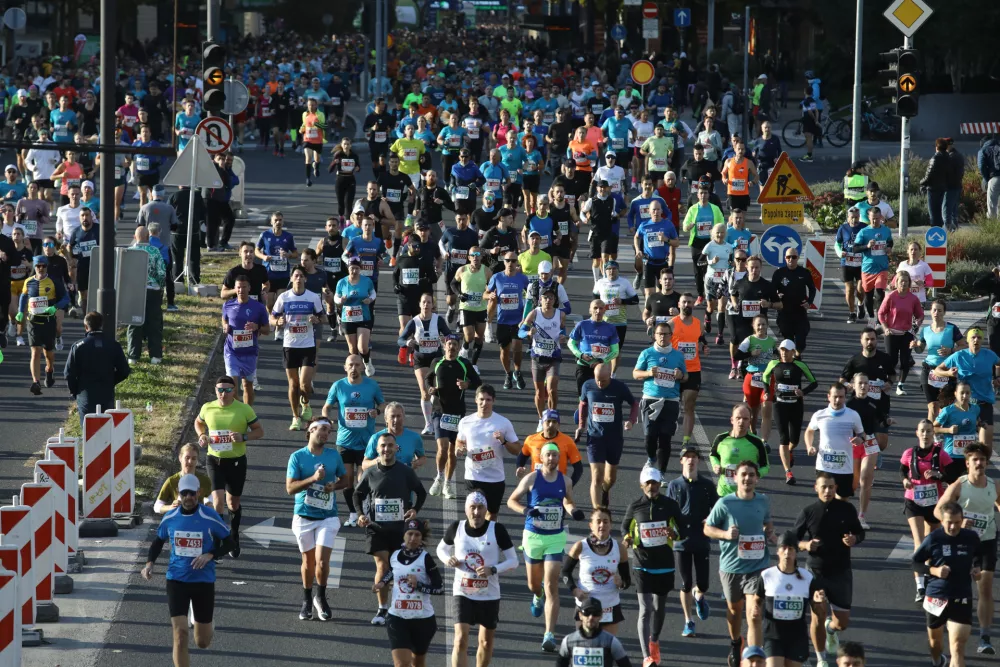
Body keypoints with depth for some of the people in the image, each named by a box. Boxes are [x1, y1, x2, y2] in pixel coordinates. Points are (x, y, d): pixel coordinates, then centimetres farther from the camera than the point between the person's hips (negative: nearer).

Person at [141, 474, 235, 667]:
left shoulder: (210, 517, -10)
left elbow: (230, 544, -3)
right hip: (176, 580, 1)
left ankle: (207, 629, 50)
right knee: (180, 634, -14)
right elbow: (158, 541, 16)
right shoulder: (170, 518, -1)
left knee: (202, 642, 11)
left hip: (203, 581, -1)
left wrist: (210, 555, -20)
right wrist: (149, 563, -2)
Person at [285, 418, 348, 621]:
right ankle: (307, 601, 26)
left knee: (322, 561, -10)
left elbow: (346, 480, 14)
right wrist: (313, 479, -22)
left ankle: (320, 597, 12)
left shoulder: (334, 456, 3)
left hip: (328, 517, 1)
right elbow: (290, 488, -10)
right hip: (304, 517, -1)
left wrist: (335, 486, -8)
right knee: (308, 561, 8)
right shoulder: (297, 457, -5)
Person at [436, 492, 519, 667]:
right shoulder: (456, 528, -5)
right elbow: (441, 548, 14)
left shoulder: (497, 530, -9)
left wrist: (492, 570, -23)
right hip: (463, 593, -1)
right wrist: (448, 560, -9)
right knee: (461, 640, -15)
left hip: (490, 594, 1)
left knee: (486, 642, 14)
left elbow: (513, 561, -6)